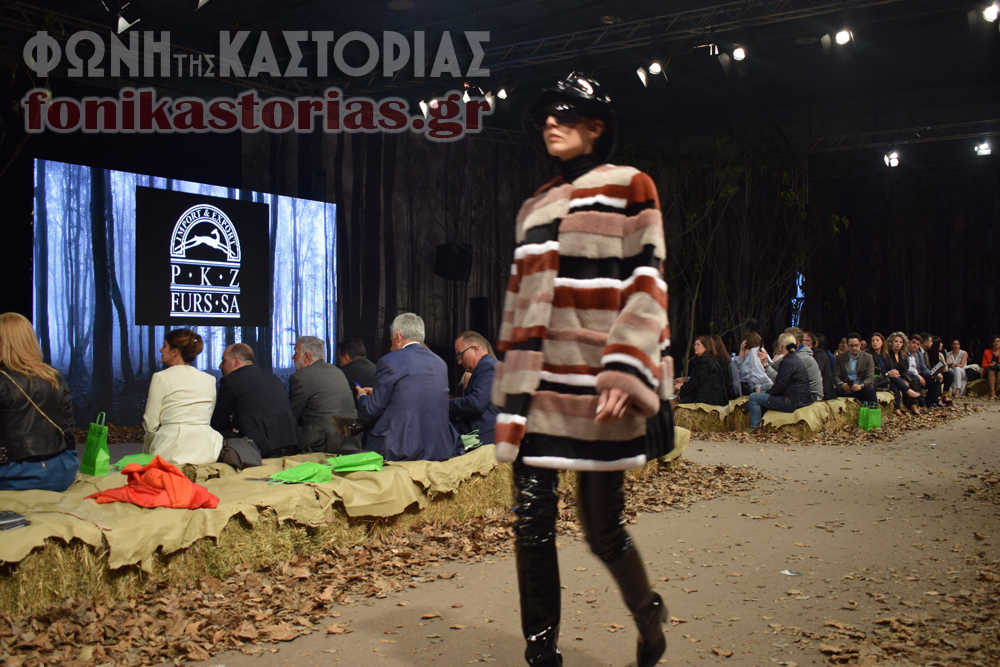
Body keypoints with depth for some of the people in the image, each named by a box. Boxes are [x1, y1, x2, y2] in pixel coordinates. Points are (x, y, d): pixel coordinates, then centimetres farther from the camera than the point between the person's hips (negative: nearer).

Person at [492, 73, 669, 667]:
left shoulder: (629, 187, 3)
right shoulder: (535, 209, 19)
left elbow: (647, 283, -6)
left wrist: (624, 370, -18)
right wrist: (510, 384, 17)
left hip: (595, 385, -5)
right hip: (537, 384, 5)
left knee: (602, 526, 1)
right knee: (532, 523, 1)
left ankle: (647, 611, 32)